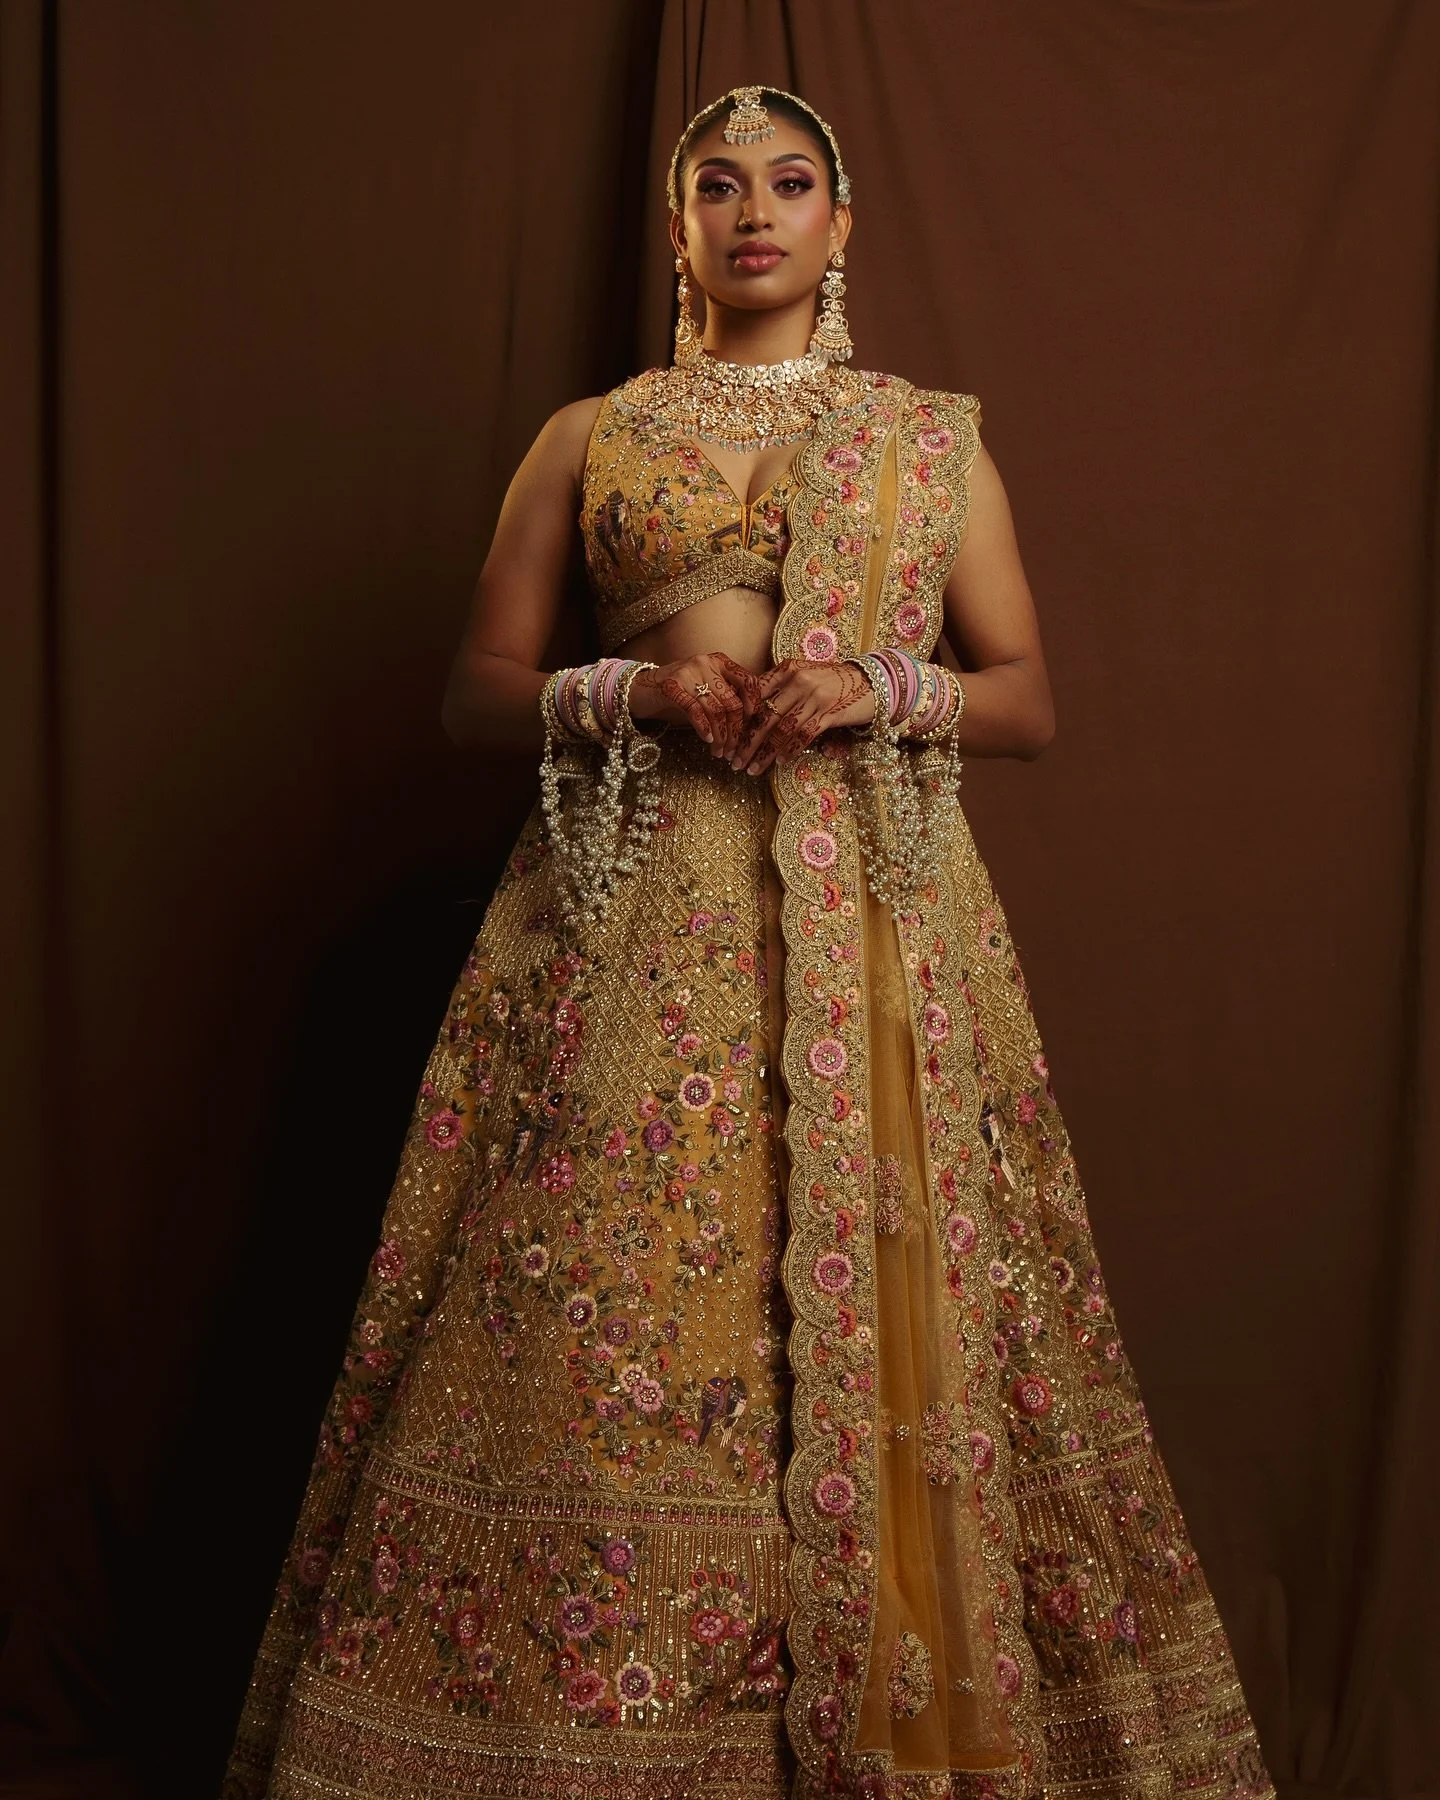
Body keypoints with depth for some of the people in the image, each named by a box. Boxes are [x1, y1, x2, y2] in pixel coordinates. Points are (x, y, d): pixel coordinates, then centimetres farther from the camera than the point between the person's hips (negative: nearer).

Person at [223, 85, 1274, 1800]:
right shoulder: (587, 437, 12)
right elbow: (478, 687, 9)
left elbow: (1028, 694, 11)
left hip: (872, 922, 1)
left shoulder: (936, 435, 14)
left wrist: (886, 691, -8)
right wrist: (639, 695, -10)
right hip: (636, 928, 0)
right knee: (608, 1337, -3)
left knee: (882, 1329, -1)